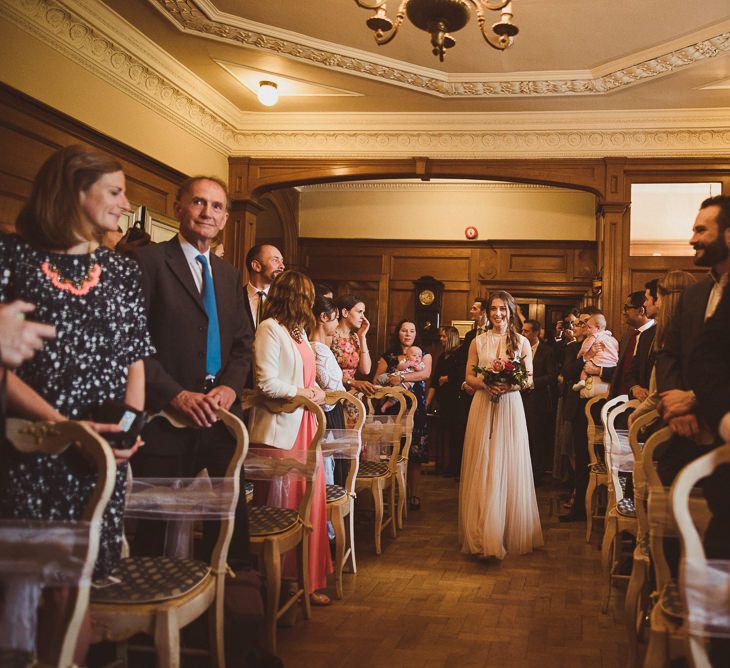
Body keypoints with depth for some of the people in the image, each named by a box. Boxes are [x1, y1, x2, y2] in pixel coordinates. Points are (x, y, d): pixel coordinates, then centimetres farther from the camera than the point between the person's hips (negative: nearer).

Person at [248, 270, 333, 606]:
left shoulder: (297, 329, 17)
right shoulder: (269, 329, -12)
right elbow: (267, 383, -18)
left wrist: (317, 391, 1)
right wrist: (304, 394, -10)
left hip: (304, 424, 9)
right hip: (281, 428, -9)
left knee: (309, 501, 9)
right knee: (283, 504, -1)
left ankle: (307, 579, 19)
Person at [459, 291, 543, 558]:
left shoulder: (521, 342, 5)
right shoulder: (478, 342, 8)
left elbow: (530, 378, 4)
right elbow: (469, 376, 7)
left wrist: (511, 385, -15)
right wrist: (485, 384, -13)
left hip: (510, 406, -1)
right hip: (483, 406, 1)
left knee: (508, 466, 1)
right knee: (482, 468, -1)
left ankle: (510, 533, 13)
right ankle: (482, 535, 4)